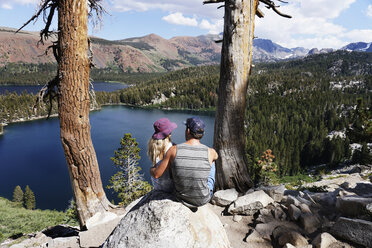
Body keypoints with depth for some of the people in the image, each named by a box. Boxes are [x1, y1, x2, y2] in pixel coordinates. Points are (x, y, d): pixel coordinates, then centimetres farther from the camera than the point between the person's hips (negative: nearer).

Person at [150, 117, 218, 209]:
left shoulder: (174, 150, -21)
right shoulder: (210, 152, -18)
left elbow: (156, 174, -15)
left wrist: (151, 169, 9)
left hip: (182, 198, 1)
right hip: (203, 200, -1)